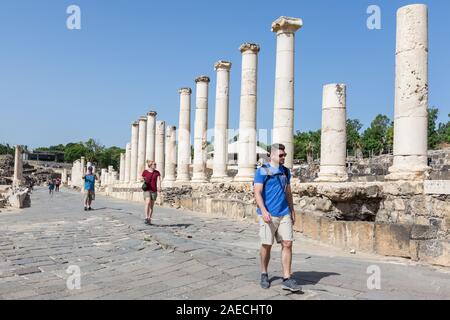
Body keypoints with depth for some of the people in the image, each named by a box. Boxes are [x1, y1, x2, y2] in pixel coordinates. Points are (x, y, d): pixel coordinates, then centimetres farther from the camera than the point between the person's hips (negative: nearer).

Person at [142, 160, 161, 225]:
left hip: (154, 191, 2)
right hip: (147, 190, -2)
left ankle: (149, 220, 17)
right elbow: (142, 180, 17)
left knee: (151, 206, 7)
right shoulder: (145, 172, 2)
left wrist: (159, 187, -24)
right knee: (148, 203, -22)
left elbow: (158, 180, -7)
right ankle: (146, 218, -23)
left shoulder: (157, 172, 5)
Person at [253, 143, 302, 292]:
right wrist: (264, 211, -22)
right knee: (266, 245, 5)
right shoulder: (262, 171, -5)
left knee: (287, 244, -3)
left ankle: (287, 279, 1)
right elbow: (257, 193, -12)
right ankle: (264, 275, 24)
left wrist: (292, 211, 15)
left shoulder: (285, 171, 13)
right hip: (268, 215, -5)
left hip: (284, 214, 5)